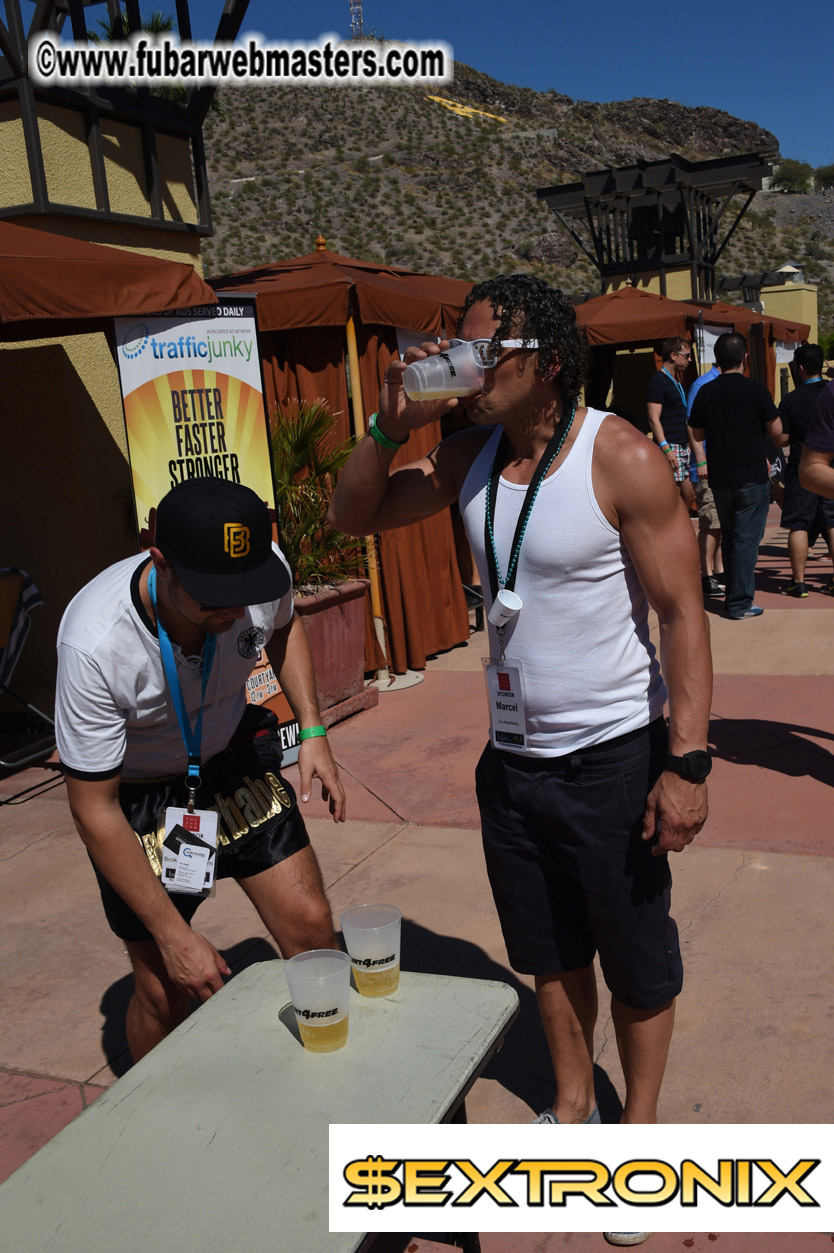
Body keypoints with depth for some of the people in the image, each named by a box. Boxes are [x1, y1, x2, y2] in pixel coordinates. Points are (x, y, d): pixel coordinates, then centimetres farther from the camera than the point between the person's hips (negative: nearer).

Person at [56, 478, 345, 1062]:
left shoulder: (264, 568, -24)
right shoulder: (94, 643, -36)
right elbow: (94, 808, -25)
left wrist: (313, 732, -4)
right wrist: (173, 934, -22)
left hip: (234, 756, 4)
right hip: (137, 791, -3)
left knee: (311, 927, -2)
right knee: (165, 992, 0)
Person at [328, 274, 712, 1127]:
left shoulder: (621, 458, -16)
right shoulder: (471, 454, 2)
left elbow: (682, 614, -16)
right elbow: (352, 516, 7)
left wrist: (687, 762, -21)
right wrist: (390, 427, -10)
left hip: (613, 757, -5)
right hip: (511, 758, 6)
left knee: (636, 957, 12)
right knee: (549, 952, 20)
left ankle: (639, 1126, 35)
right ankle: (572, 1106, 43)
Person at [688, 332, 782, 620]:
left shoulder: (706, 392, 2)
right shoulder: (755, 388, -10)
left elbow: (697, 434, 11)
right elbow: (776, 430, -4)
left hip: (719, 478, 4)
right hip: (752, 477, -4)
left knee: (729, 537, 17)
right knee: (747, 539, 0)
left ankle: (734, 596, 24)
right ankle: (739, 603, 0)